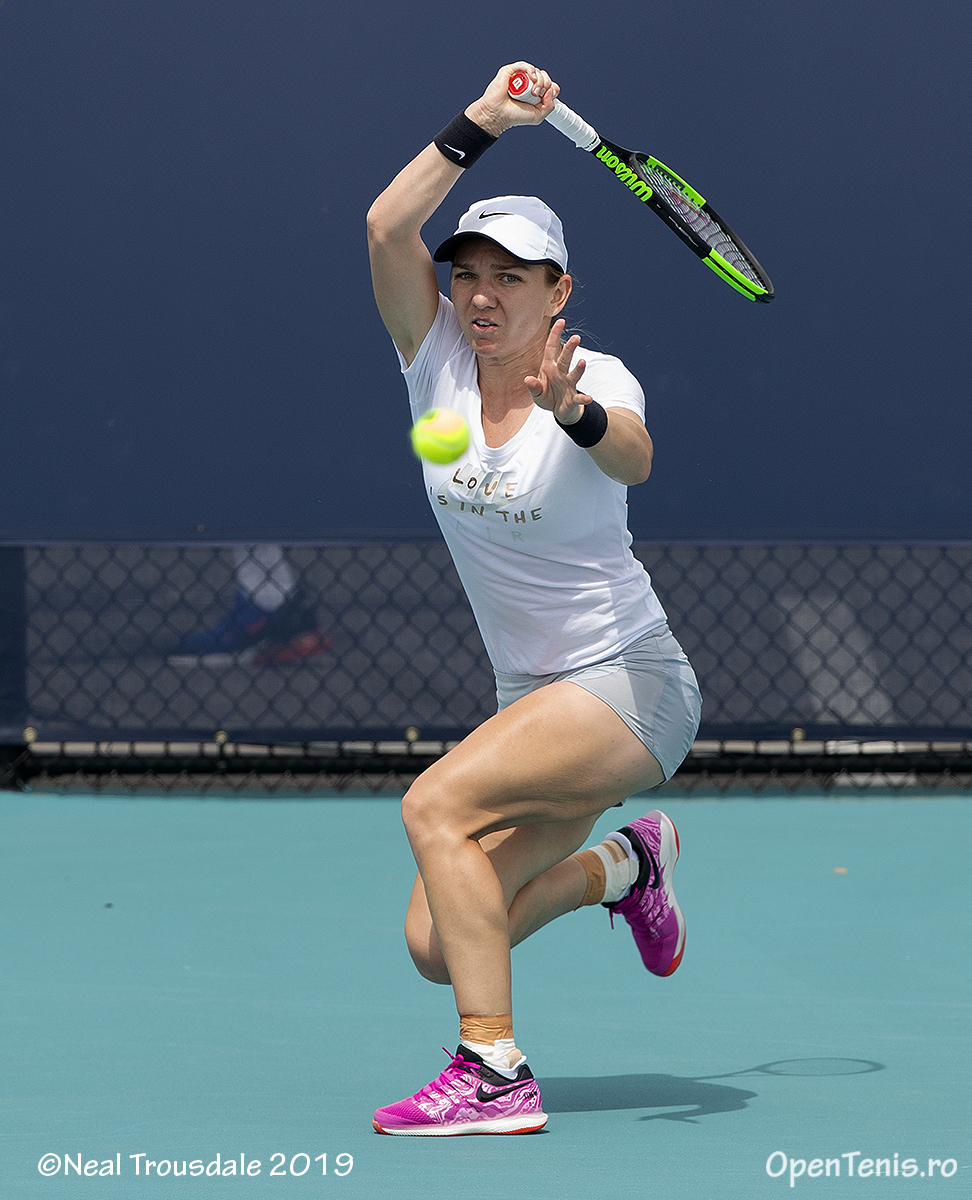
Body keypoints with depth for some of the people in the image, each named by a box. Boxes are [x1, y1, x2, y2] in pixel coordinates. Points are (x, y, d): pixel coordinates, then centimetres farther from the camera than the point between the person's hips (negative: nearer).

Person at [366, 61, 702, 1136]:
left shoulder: (595, 379, -14)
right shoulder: (437, 359, -1)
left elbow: (631, 457, -38)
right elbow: (387, 227, -15)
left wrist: (574, 411, -58)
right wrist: (478, 127, -22)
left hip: (629, 685, -6)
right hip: (532, 699, 6)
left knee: (436, 805, -28)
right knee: (437, 947, -1)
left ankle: (493, 1073, -27)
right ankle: (622, 865, 26)